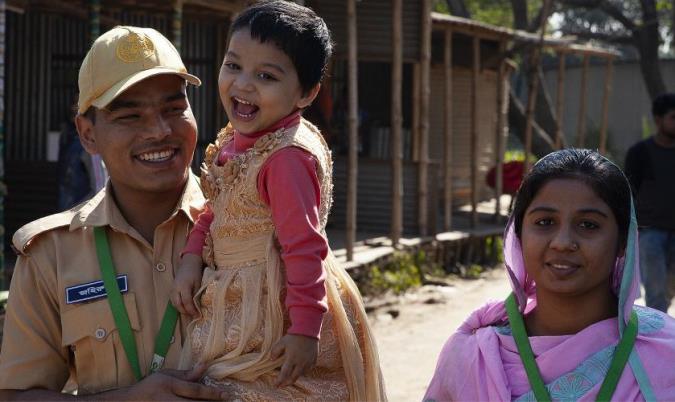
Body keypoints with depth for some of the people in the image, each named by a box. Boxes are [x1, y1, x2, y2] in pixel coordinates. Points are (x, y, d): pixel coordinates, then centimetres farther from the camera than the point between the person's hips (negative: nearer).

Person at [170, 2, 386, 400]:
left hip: (275, 316, -9)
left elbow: (305, 247, -24)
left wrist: (305, 330, -24)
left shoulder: (288, 156, -23)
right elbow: (216, 210, 17)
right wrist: (193, 256, 0)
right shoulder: (234, 140, 6)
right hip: (238, 308, 9)